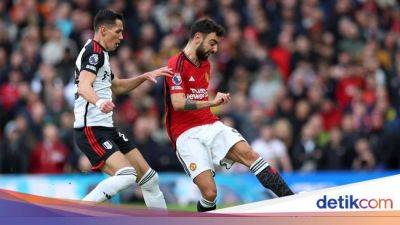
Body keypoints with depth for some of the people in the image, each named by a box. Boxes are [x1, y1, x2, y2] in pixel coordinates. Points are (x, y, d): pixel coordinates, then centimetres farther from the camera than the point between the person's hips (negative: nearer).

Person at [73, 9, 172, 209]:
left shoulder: (99, 53, 20)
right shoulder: (94, 51, -11)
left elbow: (116, 86, 35)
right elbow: (83, 86, -28)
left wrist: (145, 76, 24)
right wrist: (99, 102, -48)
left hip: (106, 128, 10)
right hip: (91, 130, -10)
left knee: (148, 176, 9)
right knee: (126, 175, -27)